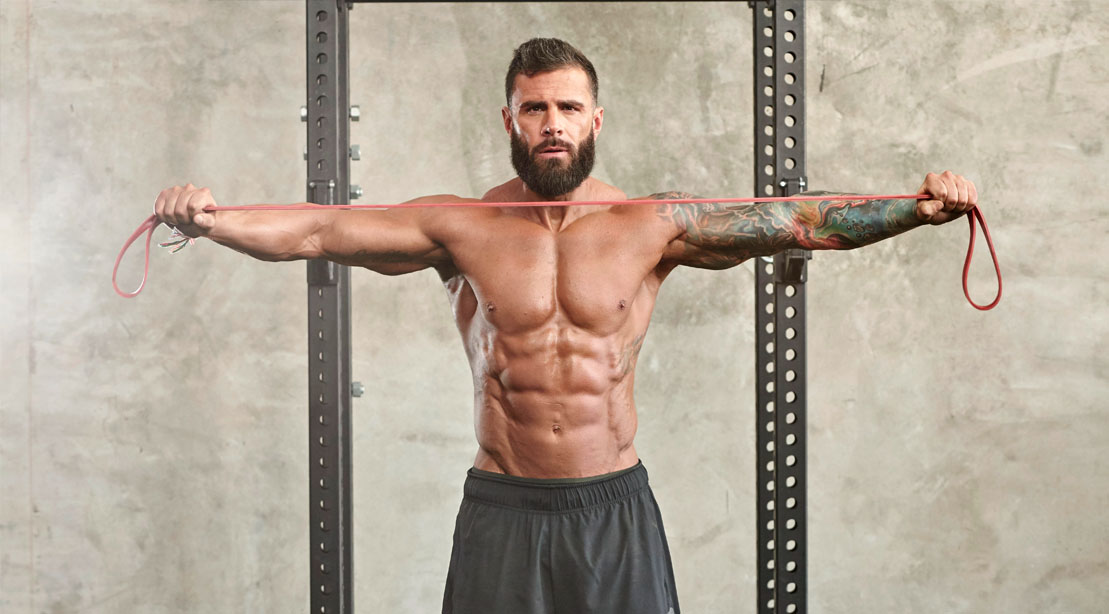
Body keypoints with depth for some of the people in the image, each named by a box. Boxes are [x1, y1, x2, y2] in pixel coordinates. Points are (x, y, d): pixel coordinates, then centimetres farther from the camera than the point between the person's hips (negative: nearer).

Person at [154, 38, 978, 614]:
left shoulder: (653, 225, -1)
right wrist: (213, 220, -22)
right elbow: (322, 232, -8)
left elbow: (798, 222, -6)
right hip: (503, 512, 0)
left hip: (616, 509, 0)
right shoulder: (462, 228, -1)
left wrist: (919, 209, -17)